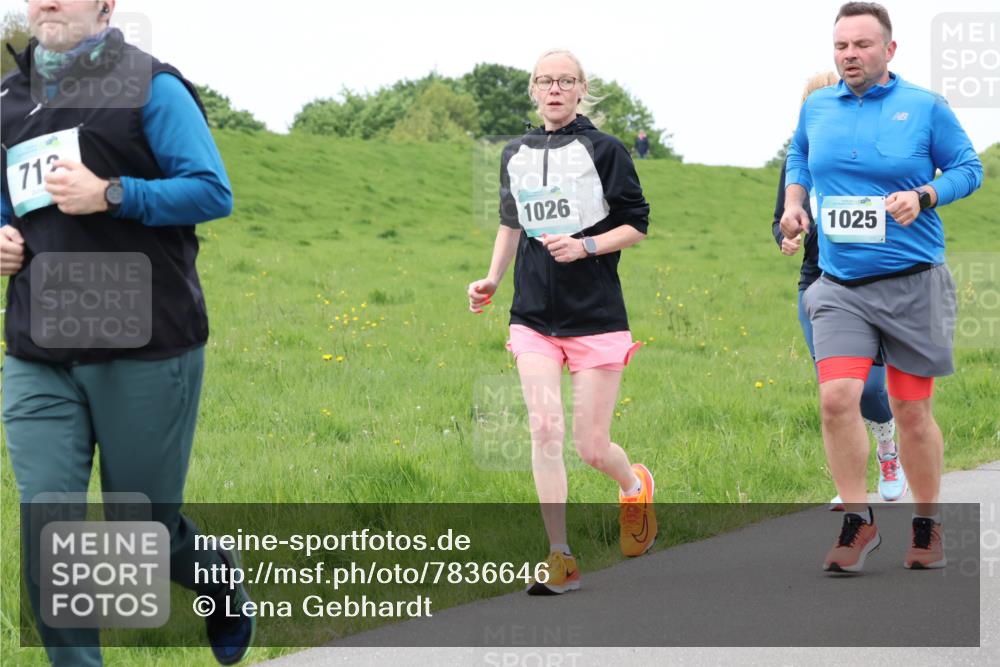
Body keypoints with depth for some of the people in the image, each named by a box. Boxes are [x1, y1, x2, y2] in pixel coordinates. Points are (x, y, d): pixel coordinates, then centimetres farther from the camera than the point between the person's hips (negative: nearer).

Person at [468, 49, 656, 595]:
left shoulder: (604, 150, -2)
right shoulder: (515, 155, 11)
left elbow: (636, 224, 0)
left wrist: (586, 246, -15)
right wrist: (492, 279, 13)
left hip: (596, 317, -3)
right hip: (534, 318, 3)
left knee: (591, 446, -1)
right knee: (544, 428, -12)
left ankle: (635, 486, 35)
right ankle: (560, 558, -9)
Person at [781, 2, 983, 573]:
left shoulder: (925, 107, -3)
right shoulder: (816, 108, 7)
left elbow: (969, 168, 2)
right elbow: (798, 158, 26)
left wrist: (923, 196, -14)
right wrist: (794, 202, 10)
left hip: (914, 284, -2)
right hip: (840, 288, 2)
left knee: (912, 412, 4)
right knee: (837, 398, -16)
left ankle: (928, 526, 23)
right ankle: (858, 522, -1)